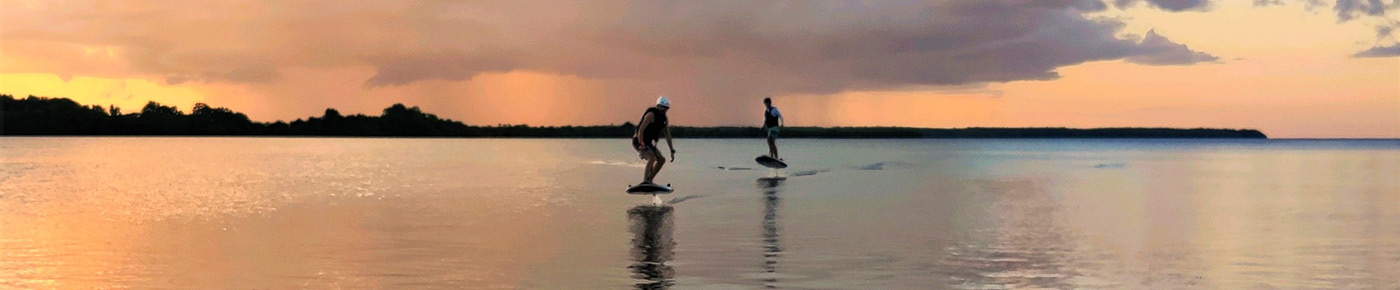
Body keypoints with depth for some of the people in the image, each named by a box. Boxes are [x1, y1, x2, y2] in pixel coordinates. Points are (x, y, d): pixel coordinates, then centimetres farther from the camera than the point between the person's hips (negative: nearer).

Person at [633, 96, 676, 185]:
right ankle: (644, 181, -31)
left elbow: (668, 136, 11)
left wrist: (672, 151, 6)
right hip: (638, 142, -9)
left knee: (662, 159, 3)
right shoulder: (651, 114, -19)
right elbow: (641, 130, -27)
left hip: (648, 143, 9)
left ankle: (649, 180, 7)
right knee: (652, 158, -28)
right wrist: (641, 146, -32)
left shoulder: (665, 119, 7)